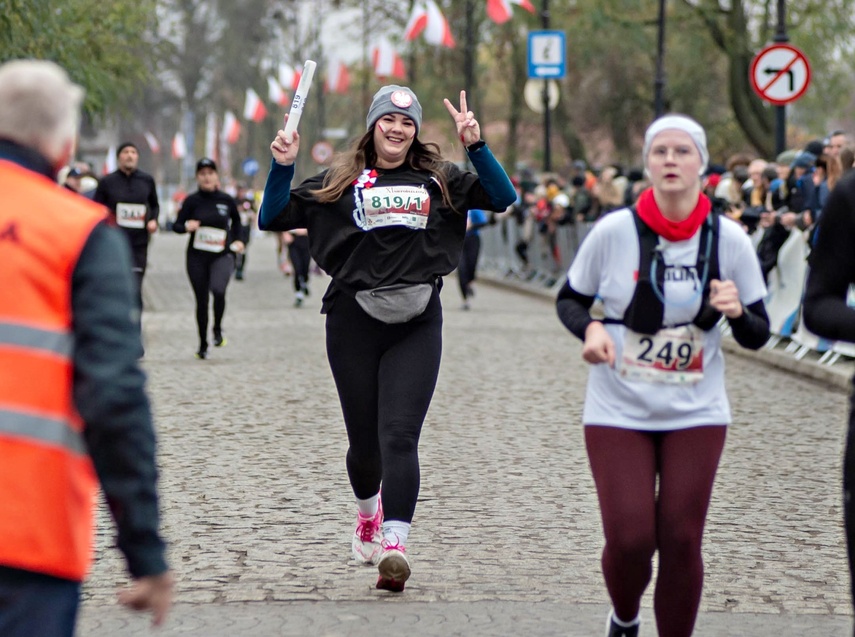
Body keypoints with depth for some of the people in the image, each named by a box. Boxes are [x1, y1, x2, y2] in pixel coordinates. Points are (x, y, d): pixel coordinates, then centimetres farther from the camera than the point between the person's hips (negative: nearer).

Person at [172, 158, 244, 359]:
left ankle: (218, 329, -2)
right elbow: (176, 225, -1)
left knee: (218, 290, -27)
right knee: (201, 300, 5)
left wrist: (237, 240, 9)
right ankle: (203, 344, 23)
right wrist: (186, 226, -21)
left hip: (222, 255, -1)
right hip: (197, 257, 1)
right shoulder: (192, 201, -1)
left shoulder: (226, 200, 2)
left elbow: (236, 220, 21)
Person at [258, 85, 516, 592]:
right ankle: (368, 514, 41)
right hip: (354, 321, 1)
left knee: (399, 436, -13)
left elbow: (504, 198, 2)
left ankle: (394, 545, -22)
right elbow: (272, 219, 7)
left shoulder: (439, 181, 9)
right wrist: (283, 167, -6)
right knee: (365, 440, 10)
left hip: (417, 323, -1)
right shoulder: (341, 182, 8)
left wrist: (476, 146, -8)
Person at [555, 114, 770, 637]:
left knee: (681, 541, -2)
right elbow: (569, 300, 5)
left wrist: (737, 312, -21)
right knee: (629, 539, -7)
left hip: (696, 413, 1)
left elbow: (758, 336, 2)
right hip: (619, 412, -1)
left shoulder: (729, 239, -5)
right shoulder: (614, 231, -9)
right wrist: (590, 328, -16)